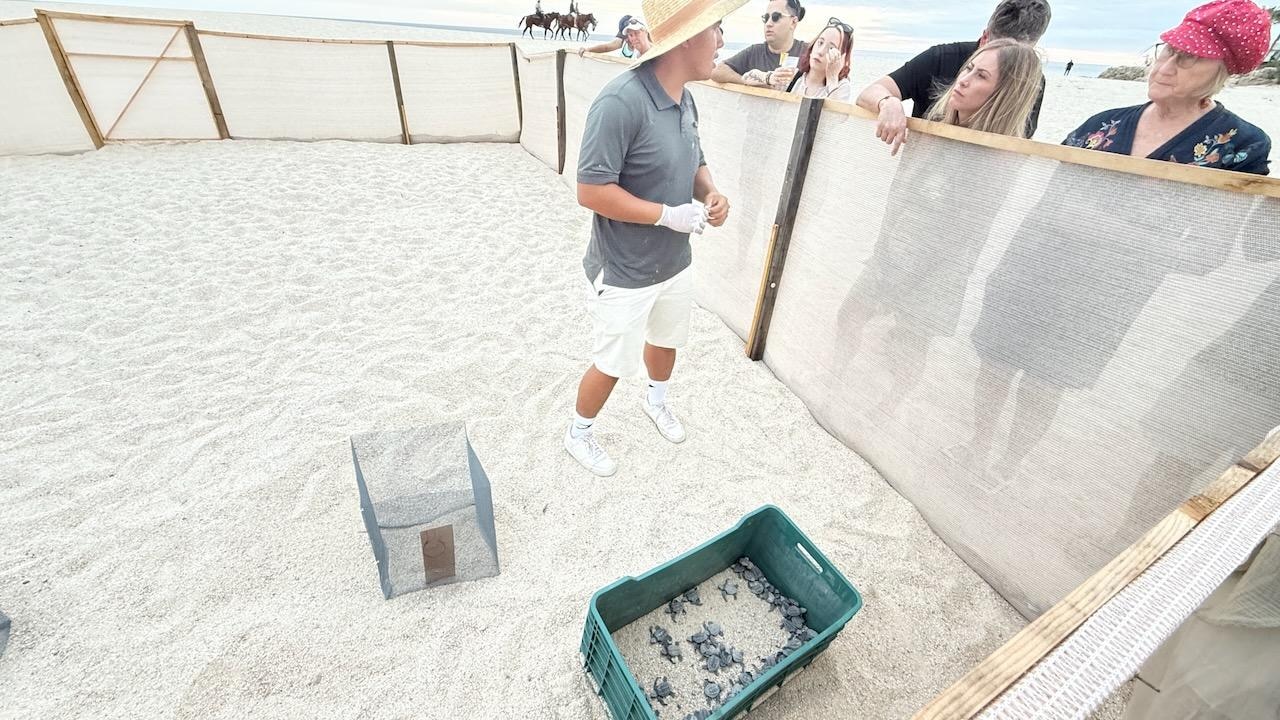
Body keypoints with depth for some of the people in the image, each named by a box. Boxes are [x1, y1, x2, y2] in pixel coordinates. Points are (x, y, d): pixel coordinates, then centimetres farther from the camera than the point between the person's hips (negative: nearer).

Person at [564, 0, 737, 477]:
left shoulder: (685, 99, 2)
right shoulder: (622, 101, -25)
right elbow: (591, 191, -26)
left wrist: (710, 194, -8)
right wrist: (668, 215, -24)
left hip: (675, 262, 8)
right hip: (623, 274, -8)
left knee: (666, 341, 26)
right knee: (611, 365, 9)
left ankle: (656, 400, 57)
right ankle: (578, 435, 37)